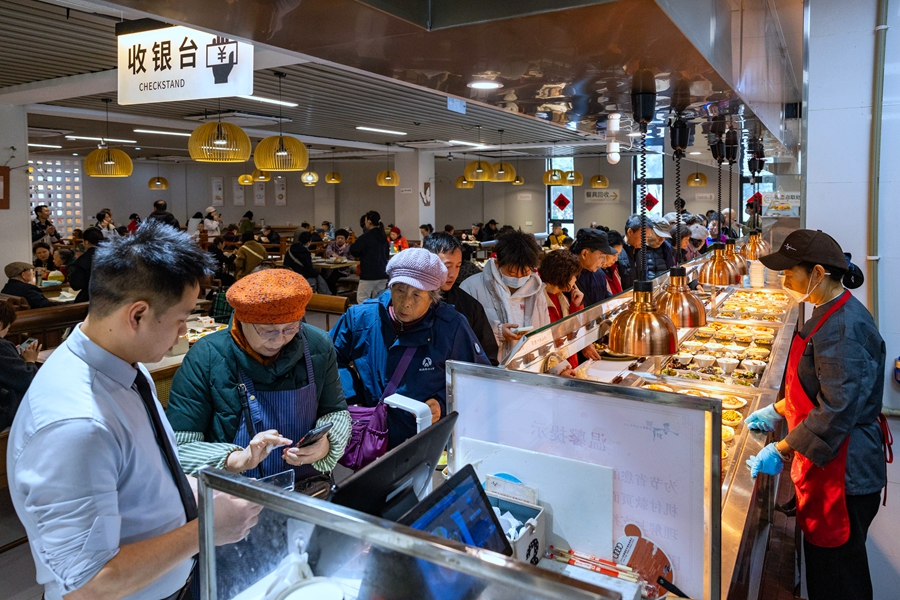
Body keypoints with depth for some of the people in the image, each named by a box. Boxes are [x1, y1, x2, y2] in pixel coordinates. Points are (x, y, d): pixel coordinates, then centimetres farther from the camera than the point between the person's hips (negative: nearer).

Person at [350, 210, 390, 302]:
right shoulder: (383, 237, 10)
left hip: (369, 274, -7)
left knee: (362, 300, 0)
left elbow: (353, 250, -10)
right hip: (383, 273, 7)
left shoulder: (367, 236, -12)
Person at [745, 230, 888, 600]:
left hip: (842, 469, -10)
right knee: (822, 561, 21)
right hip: (826, 463, 10)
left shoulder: (843, 327, -24)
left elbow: (836, 410, -27)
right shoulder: (829, 314, 8)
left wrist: (782, 451, -24)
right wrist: (777, 412, 18)